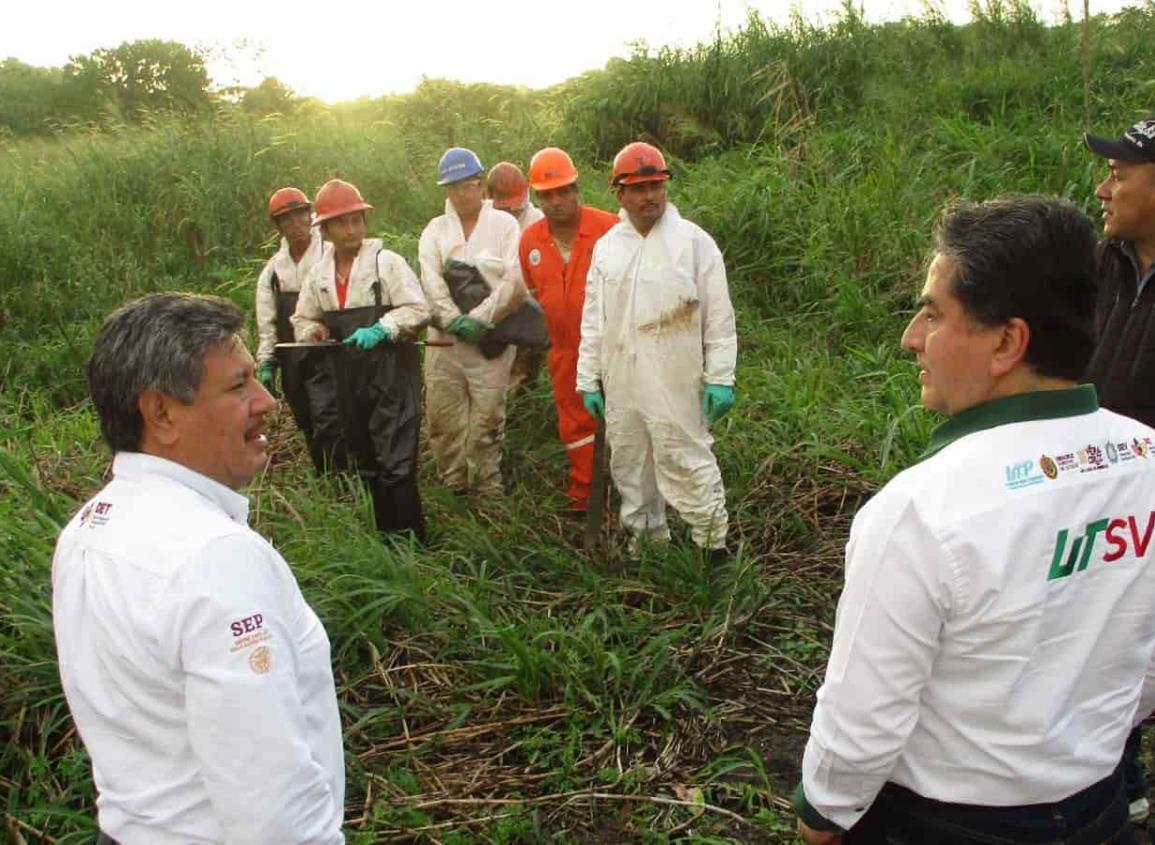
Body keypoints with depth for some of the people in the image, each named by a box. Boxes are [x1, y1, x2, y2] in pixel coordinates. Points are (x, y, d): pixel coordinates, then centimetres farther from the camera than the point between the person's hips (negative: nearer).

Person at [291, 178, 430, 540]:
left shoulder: (387, 262, -5)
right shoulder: (318, 273, 10)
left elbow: (418, 310, -9)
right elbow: (302, 320, 21)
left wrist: (381, 329, -20)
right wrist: (313, 330, -1)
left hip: (390, 376, -5)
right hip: (344, 381, 6)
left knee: (396, 463, -8)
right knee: (358, 465, 14)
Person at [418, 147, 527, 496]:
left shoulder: (504, 224, 6)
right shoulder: (435, 229, 14)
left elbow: (515, 283, -5)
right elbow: (431, 281, 0)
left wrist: (480, 318, -13)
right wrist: (455, 319, -15)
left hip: (491, 337, -3)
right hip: (444, 337, 3)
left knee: (487, 416, -3)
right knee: (442, 417, 2)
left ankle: (488, 488, 8)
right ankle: (453, 486, 15)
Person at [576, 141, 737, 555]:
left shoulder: (693, 240, -4)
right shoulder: (606, 246, 9)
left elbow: (719, 316, -4)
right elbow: (593, 319, 13)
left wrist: (720, 378, -8)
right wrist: (588, 380, 10)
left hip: (676, 382, -5)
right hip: (620, 383, 5)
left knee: (686, 462, -5)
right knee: (629, 465, 15)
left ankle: (713, 546, 9)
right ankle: (644, 539, 32)